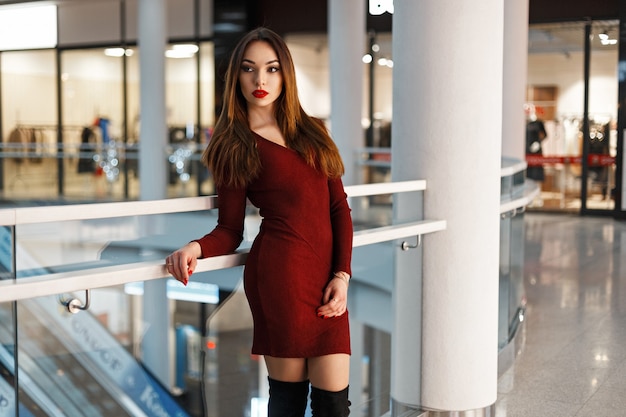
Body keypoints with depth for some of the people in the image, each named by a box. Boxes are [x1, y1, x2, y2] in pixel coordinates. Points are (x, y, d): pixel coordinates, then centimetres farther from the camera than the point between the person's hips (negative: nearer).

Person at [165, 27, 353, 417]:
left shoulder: (313, 132, 16)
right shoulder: (234, 146, 4)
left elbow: (339, 207, 13)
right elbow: (230, 229, 3)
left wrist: (342, 275, 1)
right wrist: (196, 247, -19)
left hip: (327, 278, 4)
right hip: (282, 272, -4)